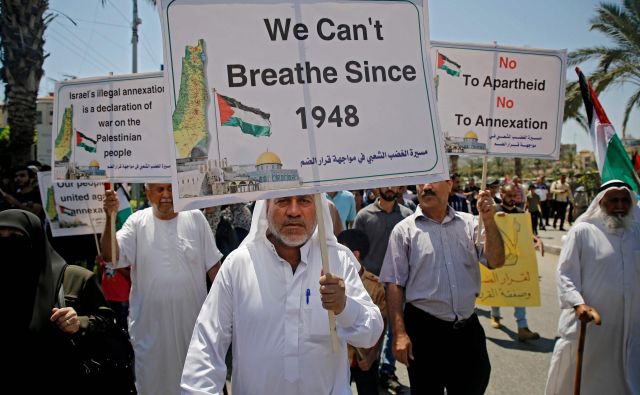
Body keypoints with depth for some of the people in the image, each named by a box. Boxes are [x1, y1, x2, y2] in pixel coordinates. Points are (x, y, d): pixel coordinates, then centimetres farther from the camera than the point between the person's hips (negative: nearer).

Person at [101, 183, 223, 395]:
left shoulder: (195, 217, -2)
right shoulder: (137, 221, -3)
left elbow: (212, 265, 2)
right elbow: (111, 256, -15)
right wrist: (110, 218, -28)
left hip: (192, 320, 1)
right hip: (150, 323, 0)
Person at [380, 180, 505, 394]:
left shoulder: (468, 223, 4)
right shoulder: (404, 230, -5)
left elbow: (496, 261, -3)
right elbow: (394, 284, -6)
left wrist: (489, 220, -15)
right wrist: (400, 334, -12)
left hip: (468, 328, 3)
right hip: (424, 330, -3)